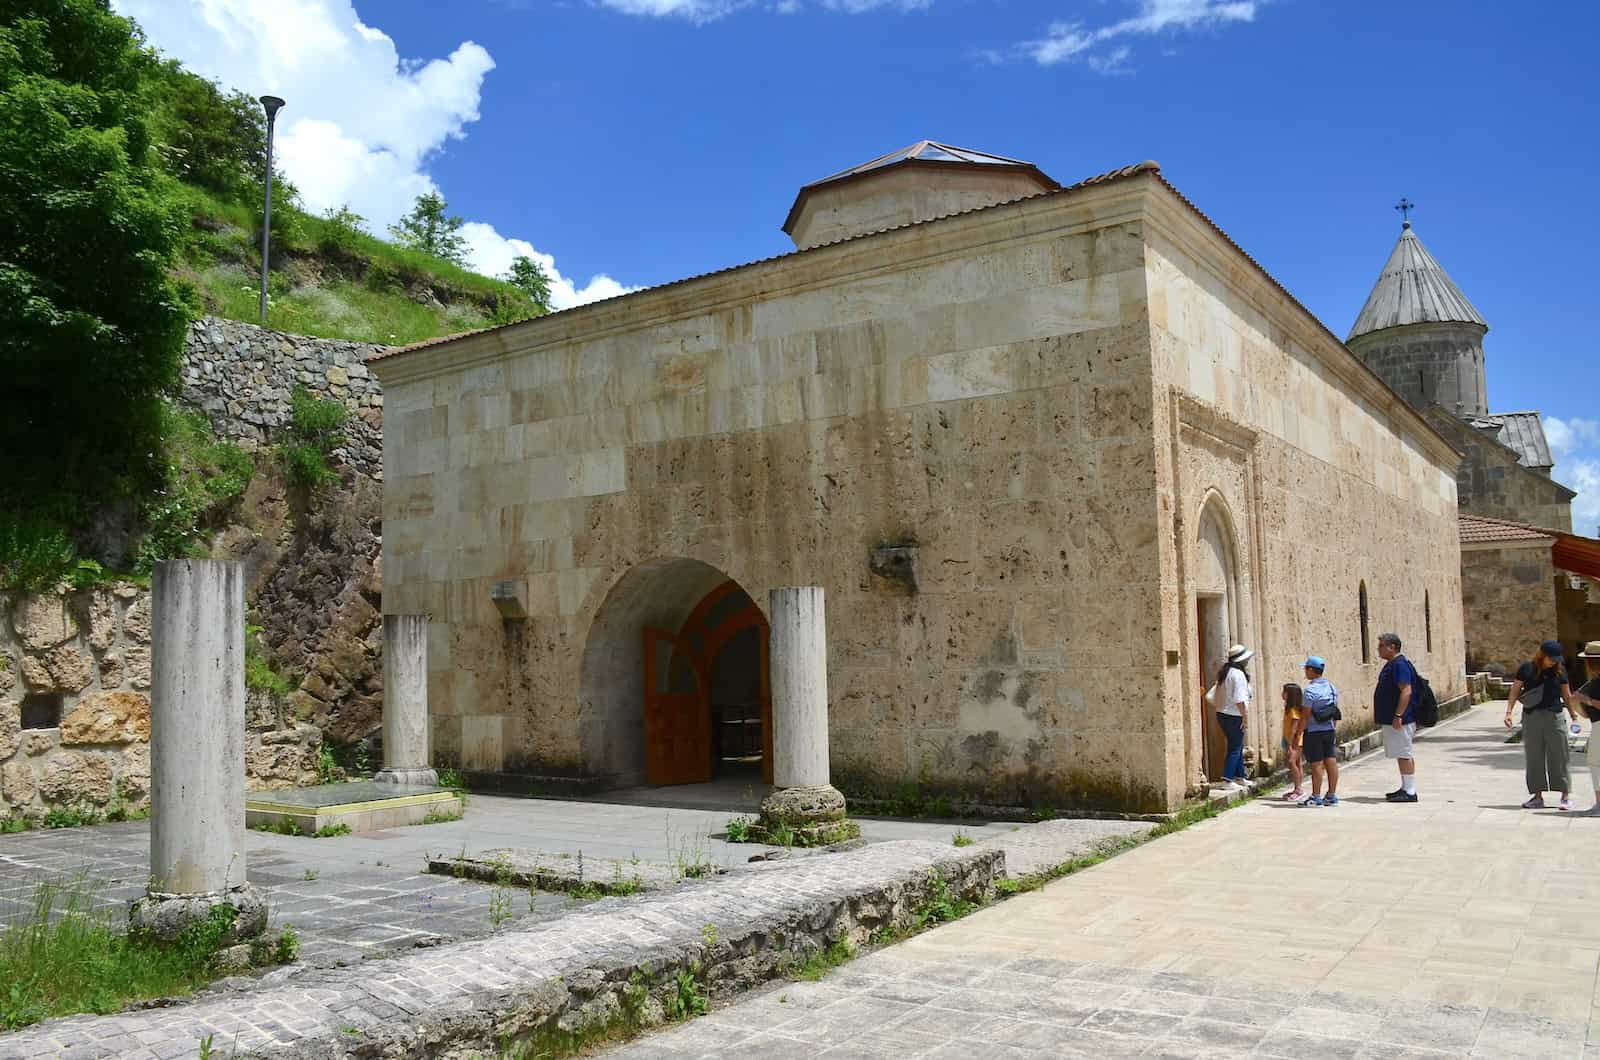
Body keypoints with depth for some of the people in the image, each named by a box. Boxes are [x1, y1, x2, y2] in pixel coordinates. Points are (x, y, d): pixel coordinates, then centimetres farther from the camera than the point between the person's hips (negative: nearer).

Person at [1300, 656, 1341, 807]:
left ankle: (1316, 797, 2)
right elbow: (1335, 711, 13)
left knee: (1317, 764, -3)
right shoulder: (1331, 686, 8)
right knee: (1331, 762, 8)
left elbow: (1306, 715, -16)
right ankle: (1332, 796, 13)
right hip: (1329, 730, 7)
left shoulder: (1310, 690, -15)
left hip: (1314, 731, -7)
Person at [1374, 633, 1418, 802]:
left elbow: (1406, 691, -24)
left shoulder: (1400, 665, -16)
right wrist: (1381, 717, 23)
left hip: (1400, 720, -11)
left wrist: (1398, 716, -26)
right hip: (1390, 720, 11)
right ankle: (1405, 788, 21)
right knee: (1402, 755, 14)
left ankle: (1410, 792, -3)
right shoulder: (1391, 665, 16)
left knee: (1404, 755, -7)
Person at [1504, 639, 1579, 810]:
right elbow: (1514, 692, 2)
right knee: (1534, 758, 6)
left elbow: (1567, 695, 11)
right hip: (1531, 717, 0)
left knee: (1558, 757, 1)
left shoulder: (1559, 671, 4)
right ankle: (1537, 797, 13)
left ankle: (1566, 796, 10)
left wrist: (1574, 715, 5)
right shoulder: (1526, 669, 1)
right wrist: (1509, 712, -8)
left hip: (1554, 717, 0)